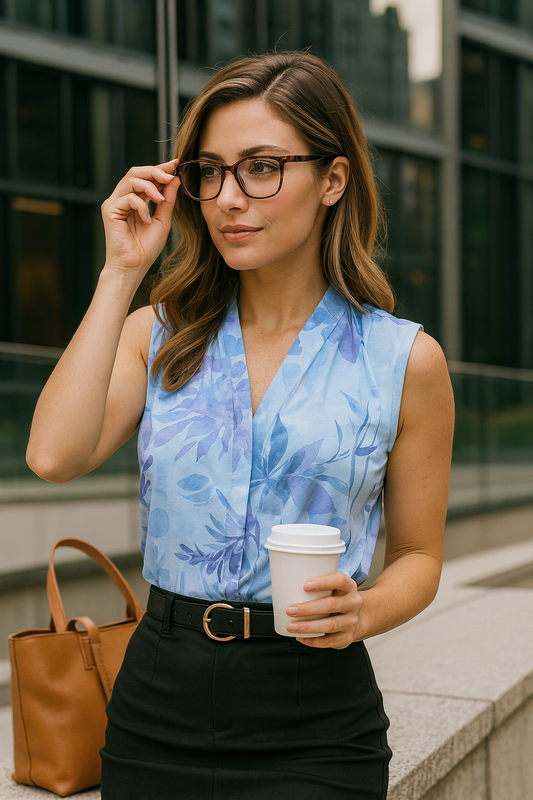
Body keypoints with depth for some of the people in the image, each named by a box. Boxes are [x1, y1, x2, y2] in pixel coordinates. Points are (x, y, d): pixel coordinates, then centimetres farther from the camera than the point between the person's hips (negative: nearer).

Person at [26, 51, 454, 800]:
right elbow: (55, 455, -14)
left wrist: (362, 613, -16)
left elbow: (418, 553, 6)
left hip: (313, 731, -2)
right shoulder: (159, 335, 4)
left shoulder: (405, 360, -3)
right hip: (156, 706, 2)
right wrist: (121, 273, -10)